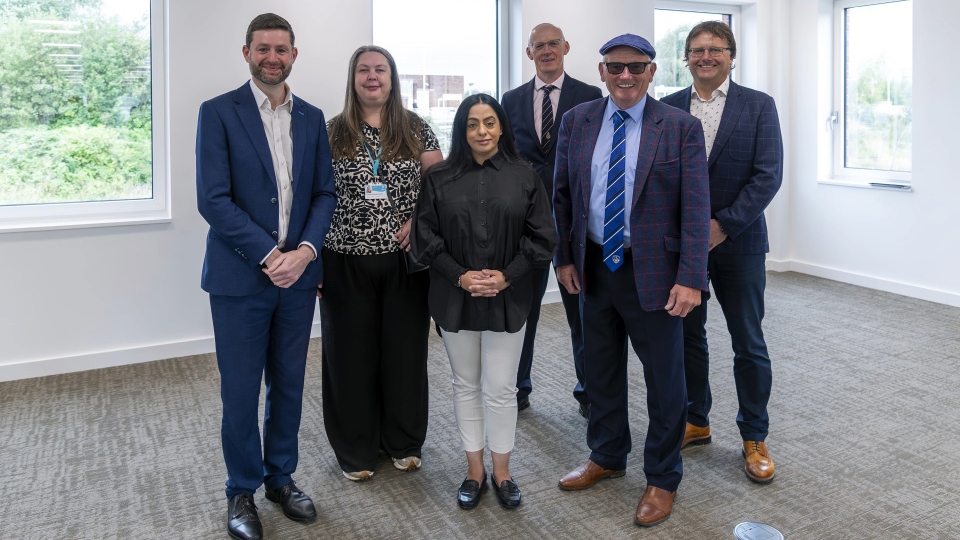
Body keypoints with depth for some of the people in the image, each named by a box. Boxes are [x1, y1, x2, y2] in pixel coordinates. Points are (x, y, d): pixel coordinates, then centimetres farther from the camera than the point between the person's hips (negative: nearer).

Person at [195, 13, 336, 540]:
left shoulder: (311, 118, 9)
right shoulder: (218, 112, -4)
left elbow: (324, 193, 7)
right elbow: (213, 199, -11)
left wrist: (305, 251, -10)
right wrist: (269, 255, -17)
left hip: (298, 273, 4)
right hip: (241, 275, -4)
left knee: (288, 384, 14)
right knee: (240, 391, 6)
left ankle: (281, 477, 32)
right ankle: (242, 491, 25)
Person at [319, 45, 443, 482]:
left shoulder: (415, 129, 4)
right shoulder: (334, 132, 3)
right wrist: (313, 257, -2)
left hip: (404, 259, 1)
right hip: (347, 261, 0)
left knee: (405, 350, 9)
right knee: (351, 354, 8)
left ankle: (404, 442, 29)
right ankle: (356, 451, 25)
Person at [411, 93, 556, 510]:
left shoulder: (523, 177, 0)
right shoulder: (440, 179, 1)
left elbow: (541, 238, -1)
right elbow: (426, 238, -1)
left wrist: (506, 277, -11)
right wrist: (460, 276, -12)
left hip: (507, 300, -1)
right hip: (455, 299, 1)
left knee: (500, 389, 3)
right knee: (466, 385, 12)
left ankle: (501, 471, 23)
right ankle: (474, 470, 27)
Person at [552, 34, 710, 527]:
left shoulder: (681, 128, -6)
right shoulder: (576, 122, 4)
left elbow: (695, 208, -10)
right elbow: (563, 195, 9)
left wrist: (690, 278, -16)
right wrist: (565, 257, 4)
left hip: (653, 273, -3)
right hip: (593, 268, 4)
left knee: (664, 379, 8)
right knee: (600, 370, 17)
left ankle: (662, 479, 27)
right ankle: (606, 457, 39)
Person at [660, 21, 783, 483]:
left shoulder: (758, 106, -1)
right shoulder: (667, 109, 5)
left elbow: (768, 174, -9)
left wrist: (723, 225, -16)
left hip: (737, 241, -2)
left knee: (749, 344, 5)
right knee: (687, 336, 12)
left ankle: (754, 437, 21)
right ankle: (695, 422, 29)